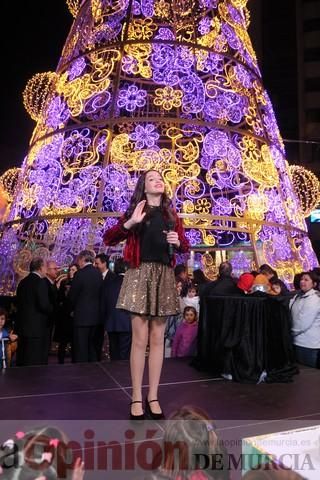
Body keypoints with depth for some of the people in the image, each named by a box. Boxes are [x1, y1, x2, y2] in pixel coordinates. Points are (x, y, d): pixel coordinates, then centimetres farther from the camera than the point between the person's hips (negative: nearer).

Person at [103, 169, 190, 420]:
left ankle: (153, 396, 16)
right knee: (140, 338, -3)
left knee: (158, 339, 5)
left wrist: (178, 242, -4)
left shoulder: (172, 215, 14)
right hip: (140, 274, -3)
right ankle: (136, 398, 9)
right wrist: (129, 223, -15)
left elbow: (185, 248, 18)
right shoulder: (135, 211, 5)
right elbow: (108, 239, -1)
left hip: (164, 276, 3)